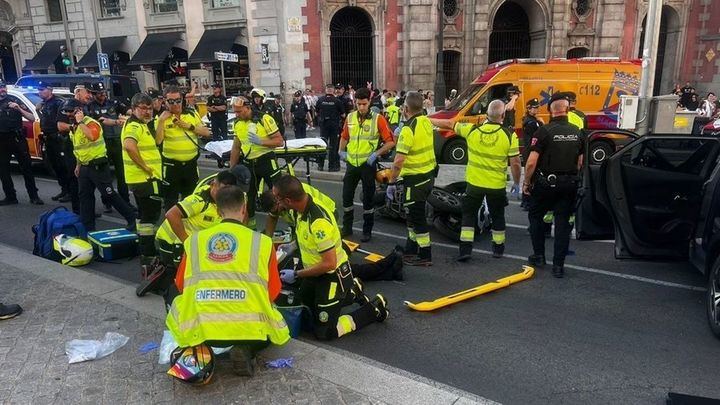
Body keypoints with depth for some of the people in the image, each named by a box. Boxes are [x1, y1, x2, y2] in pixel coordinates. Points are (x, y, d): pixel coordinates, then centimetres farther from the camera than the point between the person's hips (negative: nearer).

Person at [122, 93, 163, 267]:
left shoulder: (140, 125, 16)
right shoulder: (134, 126, -17)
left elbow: (156, 142, 27)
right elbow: (129, 146, -35)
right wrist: (144, 166, -28)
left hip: (140, 178, 11)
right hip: (145, 178, -11)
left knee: (144, 213, 20)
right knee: (151, 215, -6)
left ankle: (144, 249, 32)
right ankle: (148, 255, -2)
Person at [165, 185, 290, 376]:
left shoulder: (194, 240, 8)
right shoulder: (263, 242, 2)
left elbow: (181, 286, 17)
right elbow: (273, 293, 5)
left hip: (199, 330, 2)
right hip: (250, 329, -2)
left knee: (175, 297, 32)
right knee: (277, 325, 32)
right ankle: (246, 350, 1)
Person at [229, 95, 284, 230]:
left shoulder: (264, 119, -14)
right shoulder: (237, 123, 4)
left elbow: (279, 141, -15)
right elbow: (236, 148, 13)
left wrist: (260, 141, -28)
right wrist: (231, 169, 11)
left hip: (266, 161, -5)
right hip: (249, 163, 5)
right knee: (248, 195, 11)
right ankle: (249, 224, 25)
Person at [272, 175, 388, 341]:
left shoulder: (319, 222, -35)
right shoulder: (303, 208, -8)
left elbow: (329, 264, -30)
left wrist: (296, 275, -23)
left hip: (333, 275, -9)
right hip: (315, 272, 9)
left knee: (324, 332, -3)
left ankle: (374, 309, 8)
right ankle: (350, 294, 35)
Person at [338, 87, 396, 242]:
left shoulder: (378, 119, -8)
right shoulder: (350, 118, 5)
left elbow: (390, 142, -9)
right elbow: (344, 137, 21)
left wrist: (376, 154, -16)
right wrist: (342, 151, 6)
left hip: (368, 164, -4)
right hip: (351, 163, 4)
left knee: (368, 199, 5)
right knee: (347, 196, 10)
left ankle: (367, 231, 16)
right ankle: (347, 227, 25)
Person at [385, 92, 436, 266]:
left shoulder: (408, 129, -22)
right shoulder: (426, 121, 4)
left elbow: (398, 161, -25)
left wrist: (391, 183, -17)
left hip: (415, 179, -9)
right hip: (429, 174, 9)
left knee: (417, 217, 2)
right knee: (413, 214, 21)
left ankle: (425, 256, 10)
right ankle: (411, 248, 34)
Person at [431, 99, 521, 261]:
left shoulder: (472, 129, -9)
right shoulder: (509, 135, -14)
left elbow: (449, 124, 4)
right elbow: (515, 163, -11)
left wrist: (428, 120, 18)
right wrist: (516, 182, 4)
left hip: (474, 182, 1)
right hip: (497, 185, 0)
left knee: (469, 214, 14)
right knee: (497, 216, 18)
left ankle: (465, 248, 7)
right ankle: (498, 248, 30)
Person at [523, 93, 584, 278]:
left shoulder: (544, 131, -13)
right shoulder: (577, 132, 5)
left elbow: (531, 162, -16)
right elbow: (580, 162, 10)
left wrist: (526, 182, -5)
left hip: (547, 182, -4)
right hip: (570, 184, 4)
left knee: (535, 216, 16)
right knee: (563, 221, 8)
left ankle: (539, 256, 20)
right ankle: (558, 265, 9)